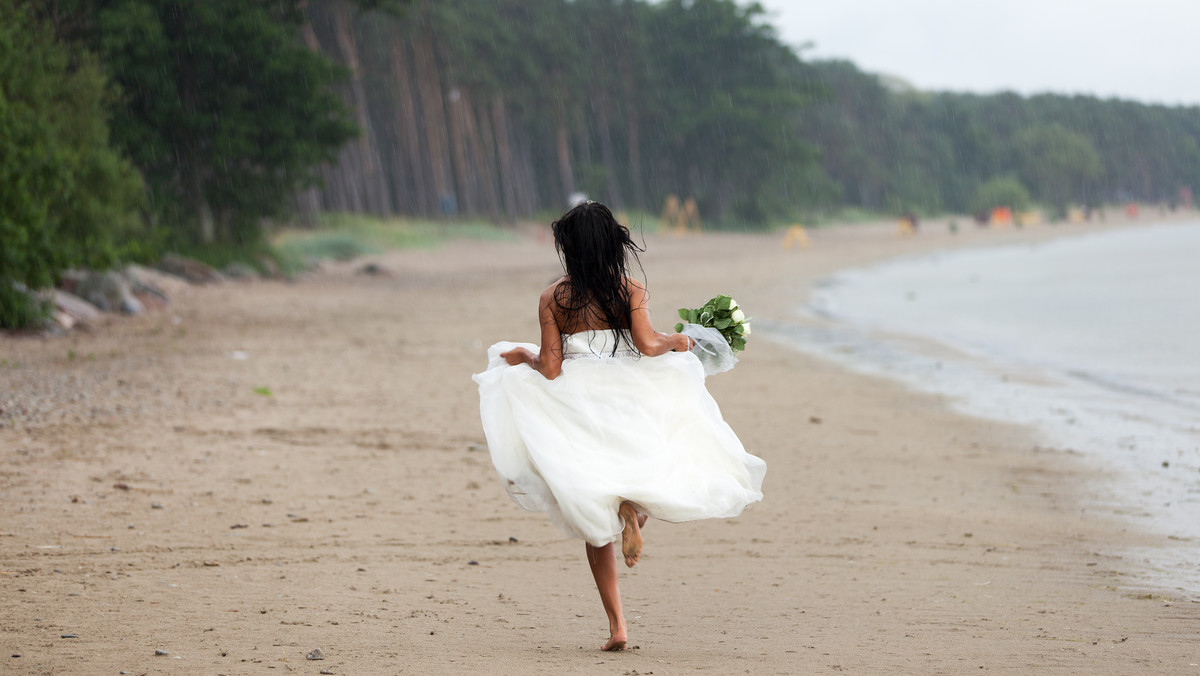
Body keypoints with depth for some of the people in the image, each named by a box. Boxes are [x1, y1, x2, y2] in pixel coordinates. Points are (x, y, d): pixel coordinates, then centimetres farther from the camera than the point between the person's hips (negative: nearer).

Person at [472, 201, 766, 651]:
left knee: (595, 527, 10)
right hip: (629, 406, -1)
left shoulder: (553, 299, -4)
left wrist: (521, 356, 11)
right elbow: (647, 345, -17)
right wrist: (676, 342, 3)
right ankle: (635, 505, -13)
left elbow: (550, 368, -8)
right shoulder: (631, 292, -4)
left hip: (578, 409, 1)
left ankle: (616, 626, 3)